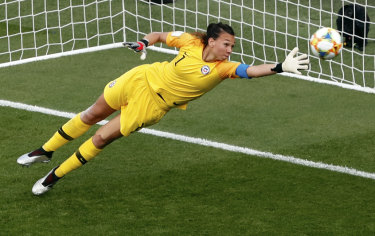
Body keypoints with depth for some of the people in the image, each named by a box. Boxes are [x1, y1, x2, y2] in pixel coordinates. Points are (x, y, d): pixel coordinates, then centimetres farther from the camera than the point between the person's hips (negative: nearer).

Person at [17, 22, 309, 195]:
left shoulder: (223, 68, -20)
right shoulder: (191, 41, -15)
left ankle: (55, 176, 16)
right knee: (92, 115, 12)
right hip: (142, 79, 1)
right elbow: (161, 35, 3)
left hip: (153, 104, -1)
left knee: (102, 138, -2)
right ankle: (45, 151, 34)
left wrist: (280, 67, -49)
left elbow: (251, 71, -36)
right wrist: (144, 43, -11)